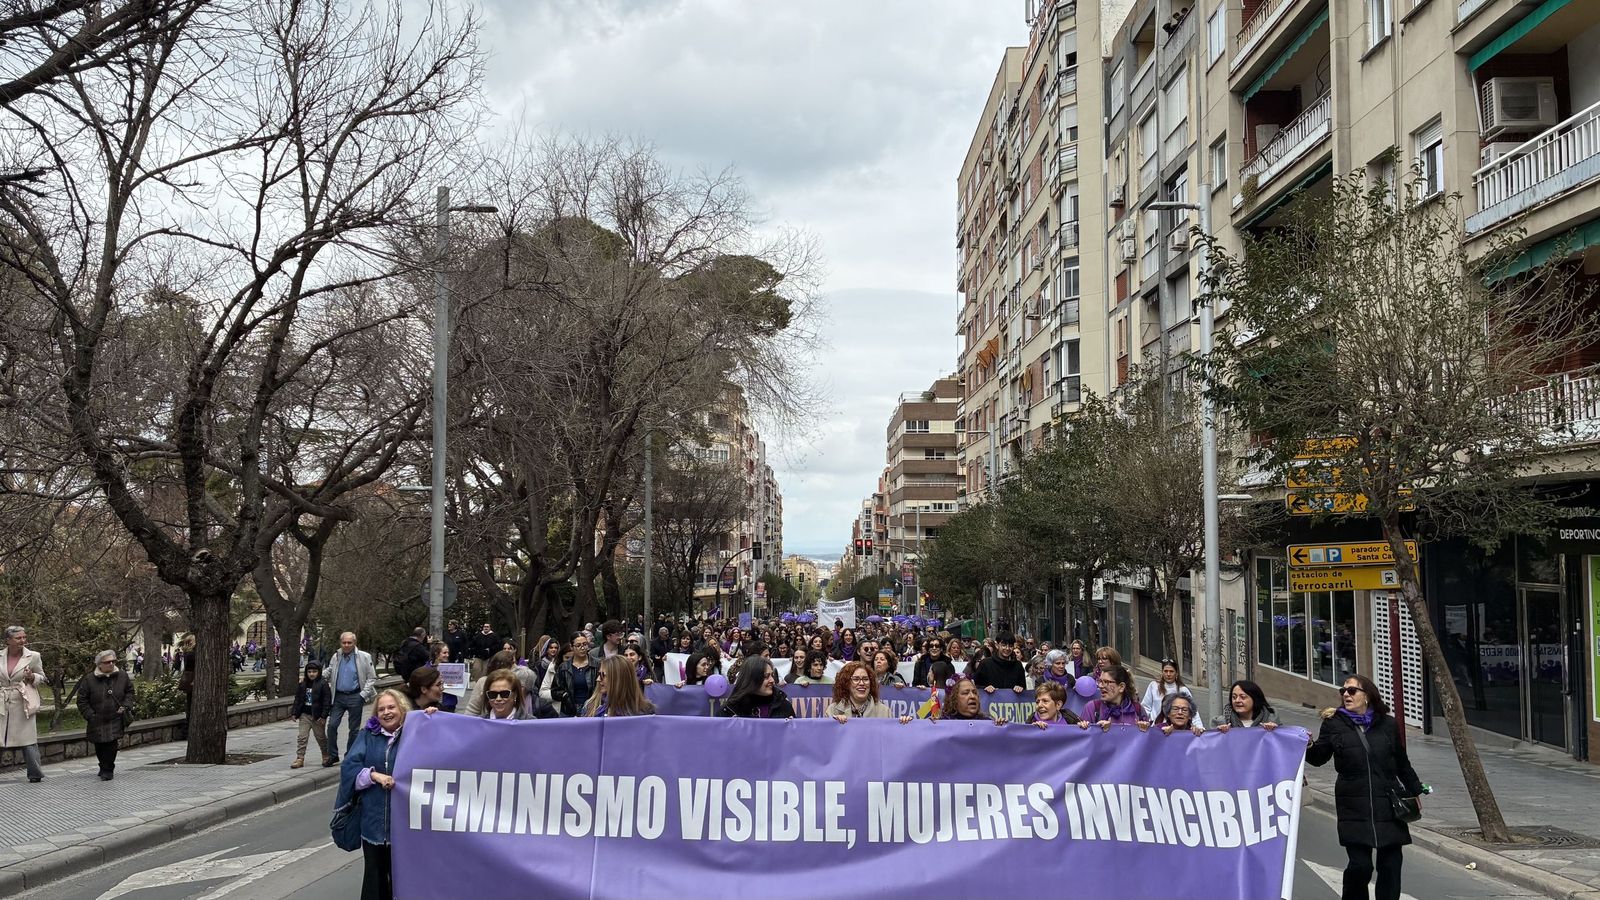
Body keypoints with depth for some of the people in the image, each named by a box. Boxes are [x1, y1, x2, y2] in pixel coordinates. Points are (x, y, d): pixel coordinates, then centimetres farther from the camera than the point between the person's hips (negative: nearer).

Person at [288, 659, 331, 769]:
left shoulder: (323, 684, -10)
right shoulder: (303, 684, 4)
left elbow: (327, 701, -12)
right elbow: (297, 699, 11)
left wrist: (323, 716, -17)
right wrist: (294, 713, 7)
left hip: (317, 716, -4)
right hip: (305, 714, 4)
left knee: (321, 737, 10)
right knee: (302, 737, -2)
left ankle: (326, 756, 27)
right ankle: (300, 758, 1)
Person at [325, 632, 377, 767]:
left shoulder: (364, 657, -5)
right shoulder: (336, 657, 6)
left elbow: (372, 678, -2)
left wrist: (363, 695, -9)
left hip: (355, 697, -3)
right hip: (338, 696, 3)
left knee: (354, 729, 5)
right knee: (332, 725, -5)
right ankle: (333, 755, 7)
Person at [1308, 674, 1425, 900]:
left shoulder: (1387, 725, 6)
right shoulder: (1334, 724, 1)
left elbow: (1401, 762, 18)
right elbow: (1318, 757, 2)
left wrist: (1415, 791, 24)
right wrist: (1309, 746, -19)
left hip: (1388, 805, 2)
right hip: (1354, 807, -2)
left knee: (1390, 865, 4)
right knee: (1360, 865, -9)